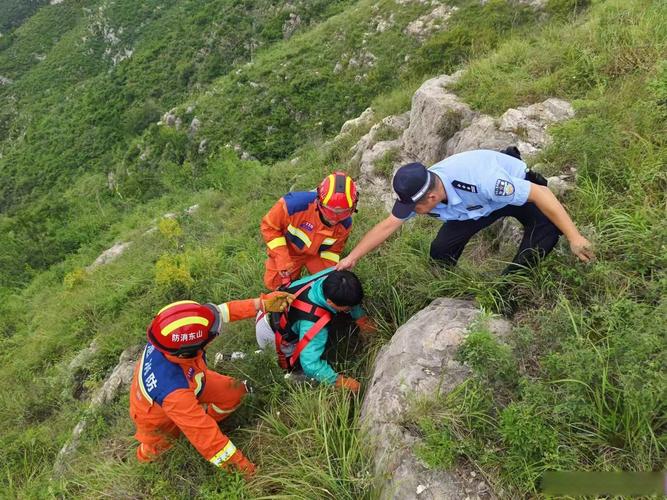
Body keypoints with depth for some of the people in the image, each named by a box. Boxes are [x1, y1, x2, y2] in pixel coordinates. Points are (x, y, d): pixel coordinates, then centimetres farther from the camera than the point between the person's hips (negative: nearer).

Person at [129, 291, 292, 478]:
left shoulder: (168, 337, -36)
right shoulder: (173, 390, -48)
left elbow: (222, 310, -26)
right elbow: (203, 434, -36)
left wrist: (262, 303, -30)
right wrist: (238, 463, -24)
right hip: (156, 414, -5)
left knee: (234, 392, -2)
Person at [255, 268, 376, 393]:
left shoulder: (334, 276, -27)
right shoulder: (313, 323, -45)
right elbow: (310, 365, -38)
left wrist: (360, 318, 1)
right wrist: (340, 381, -33)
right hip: (272, 333, -7)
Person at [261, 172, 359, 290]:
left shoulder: (345, 224, -27)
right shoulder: (295, 204, -43)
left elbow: (334, 249, -6)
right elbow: (269, 227, -26)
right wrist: (283, 260, -27)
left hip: (316, 253, 2)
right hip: (289, 250, -2)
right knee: (274, 284, 3)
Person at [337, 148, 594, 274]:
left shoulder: (480, 179, -46)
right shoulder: (419, 190, -25)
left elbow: (540, 192, -38)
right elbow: (387, 225, -13)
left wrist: (574, 237, -36)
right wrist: (352, 258, -11)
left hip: (517, 188, -4)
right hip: (479, 204, 5)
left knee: (546, 229, -33)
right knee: (441, 251, -11)